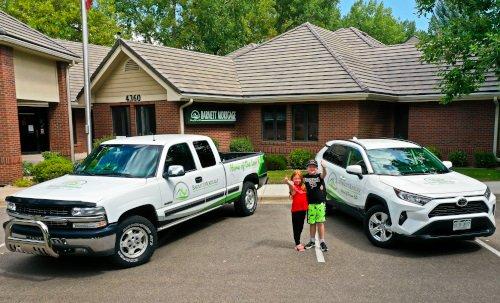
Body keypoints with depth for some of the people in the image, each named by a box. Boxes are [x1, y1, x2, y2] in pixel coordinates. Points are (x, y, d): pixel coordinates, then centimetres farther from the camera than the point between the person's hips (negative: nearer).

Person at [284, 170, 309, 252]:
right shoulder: (293, 186, -10)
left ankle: (298, 242, 29)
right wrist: (290, 185, -52)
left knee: (301, 227, 15)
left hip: (303, 209, 6)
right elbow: (293, 193, -33)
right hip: (295, 210, -6)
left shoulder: (303, 186, 9)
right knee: (296, 227, 1)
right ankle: (297, 244, 6)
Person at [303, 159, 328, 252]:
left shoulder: (319, 176, -5)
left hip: (320, 203, -2)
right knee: (312, 223, 12)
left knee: (320, 223, 3)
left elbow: (324, 174, -28)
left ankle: (322, 242, 13)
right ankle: (312, 241, 26)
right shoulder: (305, 177, 1)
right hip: (310, 204, 2)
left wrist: (324, 167, -48)